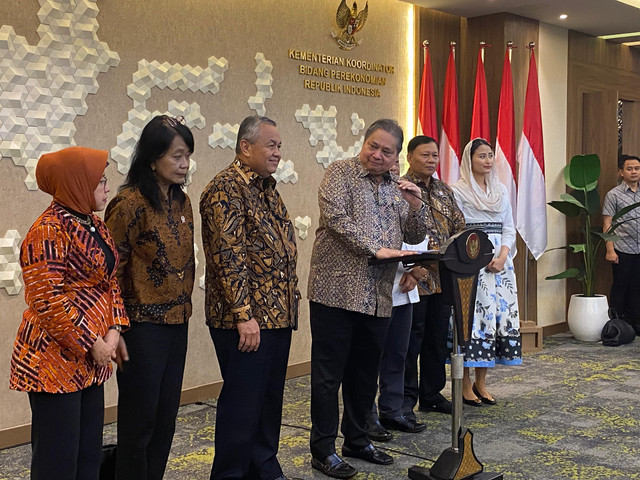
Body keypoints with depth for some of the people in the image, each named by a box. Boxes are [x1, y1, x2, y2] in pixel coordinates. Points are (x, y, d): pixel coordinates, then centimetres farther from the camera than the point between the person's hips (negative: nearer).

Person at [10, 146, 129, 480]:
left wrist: (114, 329, 0)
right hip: (55, 360, -9)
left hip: (90, 362, 9)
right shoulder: (48, 231, -15)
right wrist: (92, 344, -16)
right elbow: (48, 301, -20)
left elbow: (110, 282, 16)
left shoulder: (95, 226, 12)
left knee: (89, 453, 14)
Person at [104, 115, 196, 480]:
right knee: (139, 422, 4)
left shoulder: (182, 202, 8)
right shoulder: (130, 203, -14)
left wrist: (185, 306, 15)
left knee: (166, 419, 15)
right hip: (143, 326, -7)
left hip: (176, 324, 7)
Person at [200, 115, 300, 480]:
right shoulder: (226, 189, -12)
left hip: (279, 315, 9)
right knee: (243, 402, -1)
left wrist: (289, 303, 18)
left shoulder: (267, 188, 16)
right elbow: (228, 256, -19)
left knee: (271, 397, 16)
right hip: (247, 321, -9)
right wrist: (244, 315, -22)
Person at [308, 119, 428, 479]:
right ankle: (323, 450, 11)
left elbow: (415, 237, 18)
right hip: (337, 290, -6)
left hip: (378, 297, 6)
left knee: (366, 373, 15)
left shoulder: (396, 188, 16)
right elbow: (335, 217, -16)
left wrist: (416, 205, 0)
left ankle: (358, 441, 29)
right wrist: (375, 249, -21)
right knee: (329, 374, 1)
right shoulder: (341, 173, -1)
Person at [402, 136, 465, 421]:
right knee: (410, 339, -1)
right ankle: (406, 400, 9)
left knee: (438, 338, 12)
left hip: (442, 277, 6)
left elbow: (460, 226, 18)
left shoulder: (444, 190, 15)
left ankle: (431, 395, 24)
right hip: (414, 277, -6)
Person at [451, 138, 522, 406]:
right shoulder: (458, 190, -1)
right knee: (472, 316, -9)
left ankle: (481, 383, 13)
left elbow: (509, 228, 14)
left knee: (499, 313, 3)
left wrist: (502, 256, -4)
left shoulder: (500, 190, 16)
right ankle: (465, 385, 0)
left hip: (499, 261, 6)